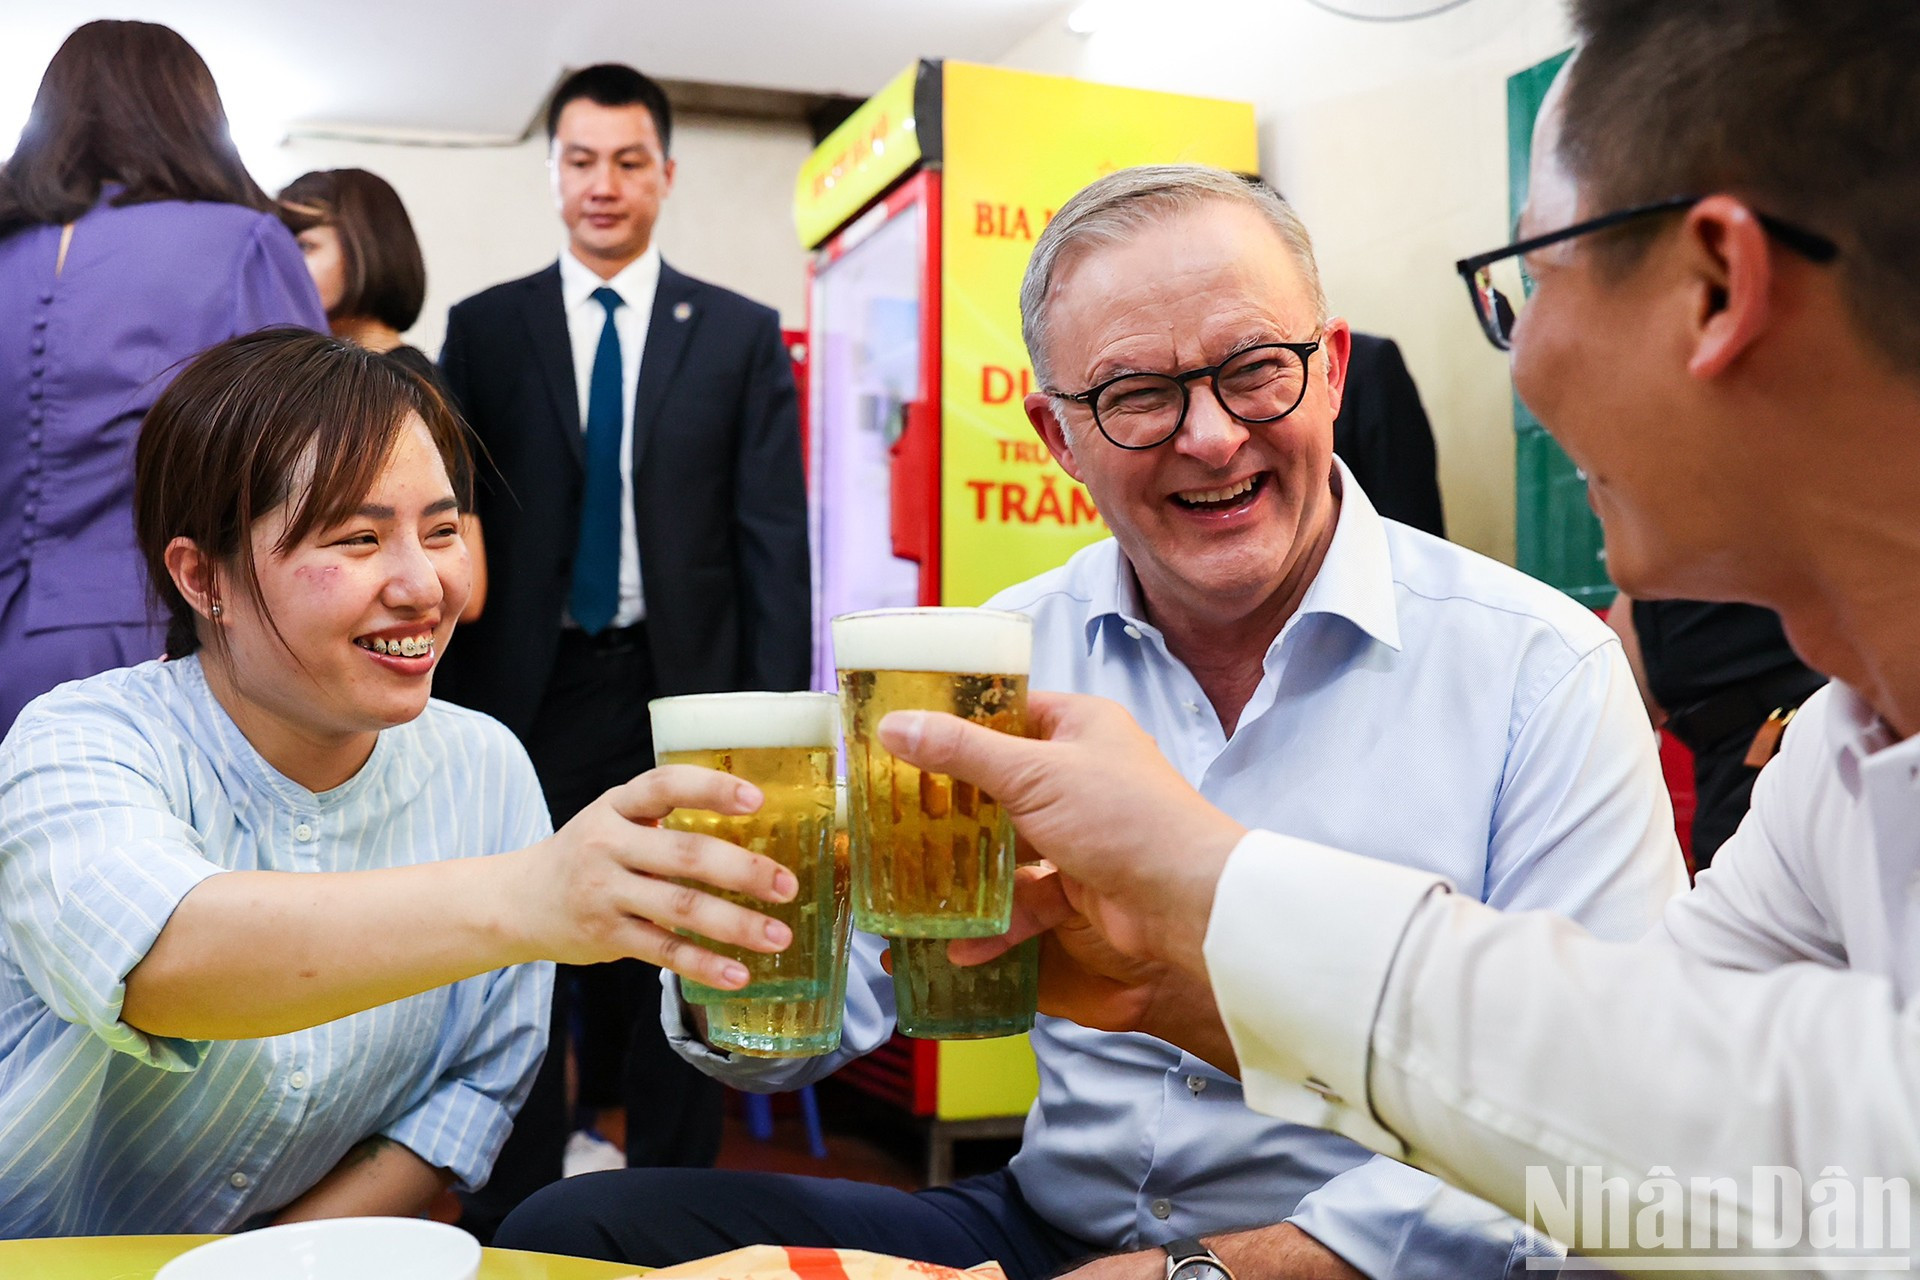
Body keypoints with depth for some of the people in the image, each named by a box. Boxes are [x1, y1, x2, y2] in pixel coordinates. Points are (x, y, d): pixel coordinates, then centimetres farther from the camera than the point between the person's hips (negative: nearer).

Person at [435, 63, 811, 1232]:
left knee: (673, 968, 9)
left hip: (682, 693, 0)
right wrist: (447, 698, -2)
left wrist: (773, 716, -6)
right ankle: (513, 1213, 24)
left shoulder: (741, 334, 5)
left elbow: (774, 538, 1)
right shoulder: (485, 327, 8)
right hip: (526, 692, 1)